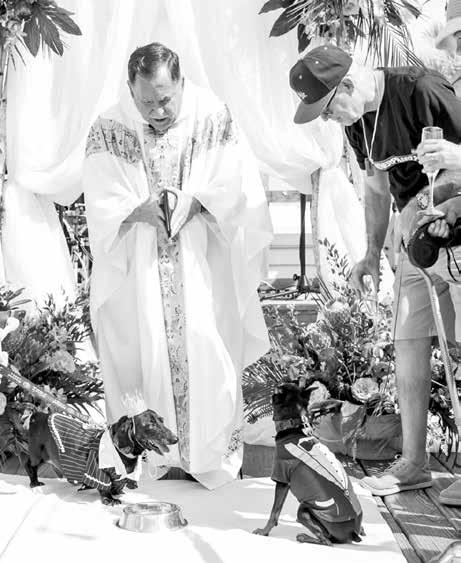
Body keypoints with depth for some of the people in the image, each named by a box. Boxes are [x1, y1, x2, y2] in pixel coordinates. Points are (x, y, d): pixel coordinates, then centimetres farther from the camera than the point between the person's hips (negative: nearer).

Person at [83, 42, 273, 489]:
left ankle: (213, 454, 9)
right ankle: (147, 454, 11)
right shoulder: (109, 130, -4)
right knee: (143, 349, -3)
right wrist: (142, 210, -25)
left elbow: (237, 187, -4)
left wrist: (193, 201, -21)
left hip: (202, 262, 0)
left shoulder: (212, 117, -4)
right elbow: (102, 205, -6)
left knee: (205, 347, -5)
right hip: (137, 263, 0)